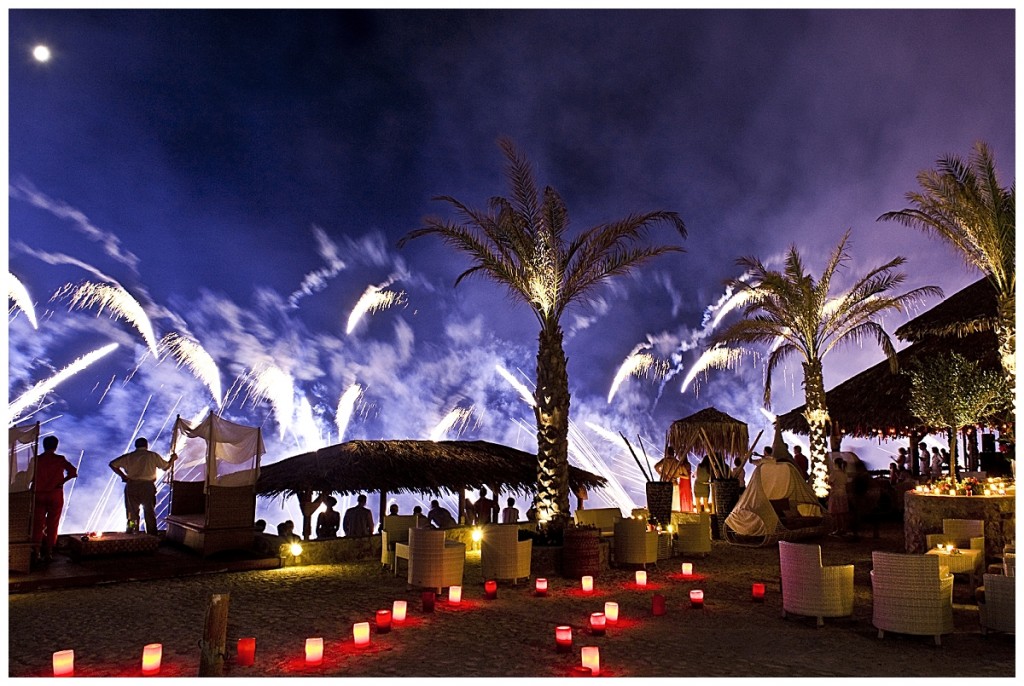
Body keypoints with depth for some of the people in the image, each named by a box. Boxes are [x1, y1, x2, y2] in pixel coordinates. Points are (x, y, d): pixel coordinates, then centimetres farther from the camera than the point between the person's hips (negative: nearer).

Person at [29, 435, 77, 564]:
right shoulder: (60, 459, -4)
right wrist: (62, 481, 2)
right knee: (52, 524, 6)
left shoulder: (36, 459, -1)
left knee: (37, 523, 6)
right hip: (55, 495, -1)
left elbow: (30, 477, -4)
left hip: (39, 495, 1)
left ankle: (36, 551, -4)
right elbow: (73, 472, -11)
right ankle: (49, 552, 6)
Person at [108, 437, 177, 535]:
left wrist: (123, 475, 8)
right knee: (150, 512, 6)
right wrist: (173, 458, 28)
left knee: (132, 512, 9)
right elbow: (166, 467, 10)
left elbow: (112, 464, 6)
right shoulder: (153, 455, 3)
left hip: (132, 487, 1)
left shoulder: (129, 456, 8)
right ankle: (152, 536, 8)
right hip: (148, 486, -1)